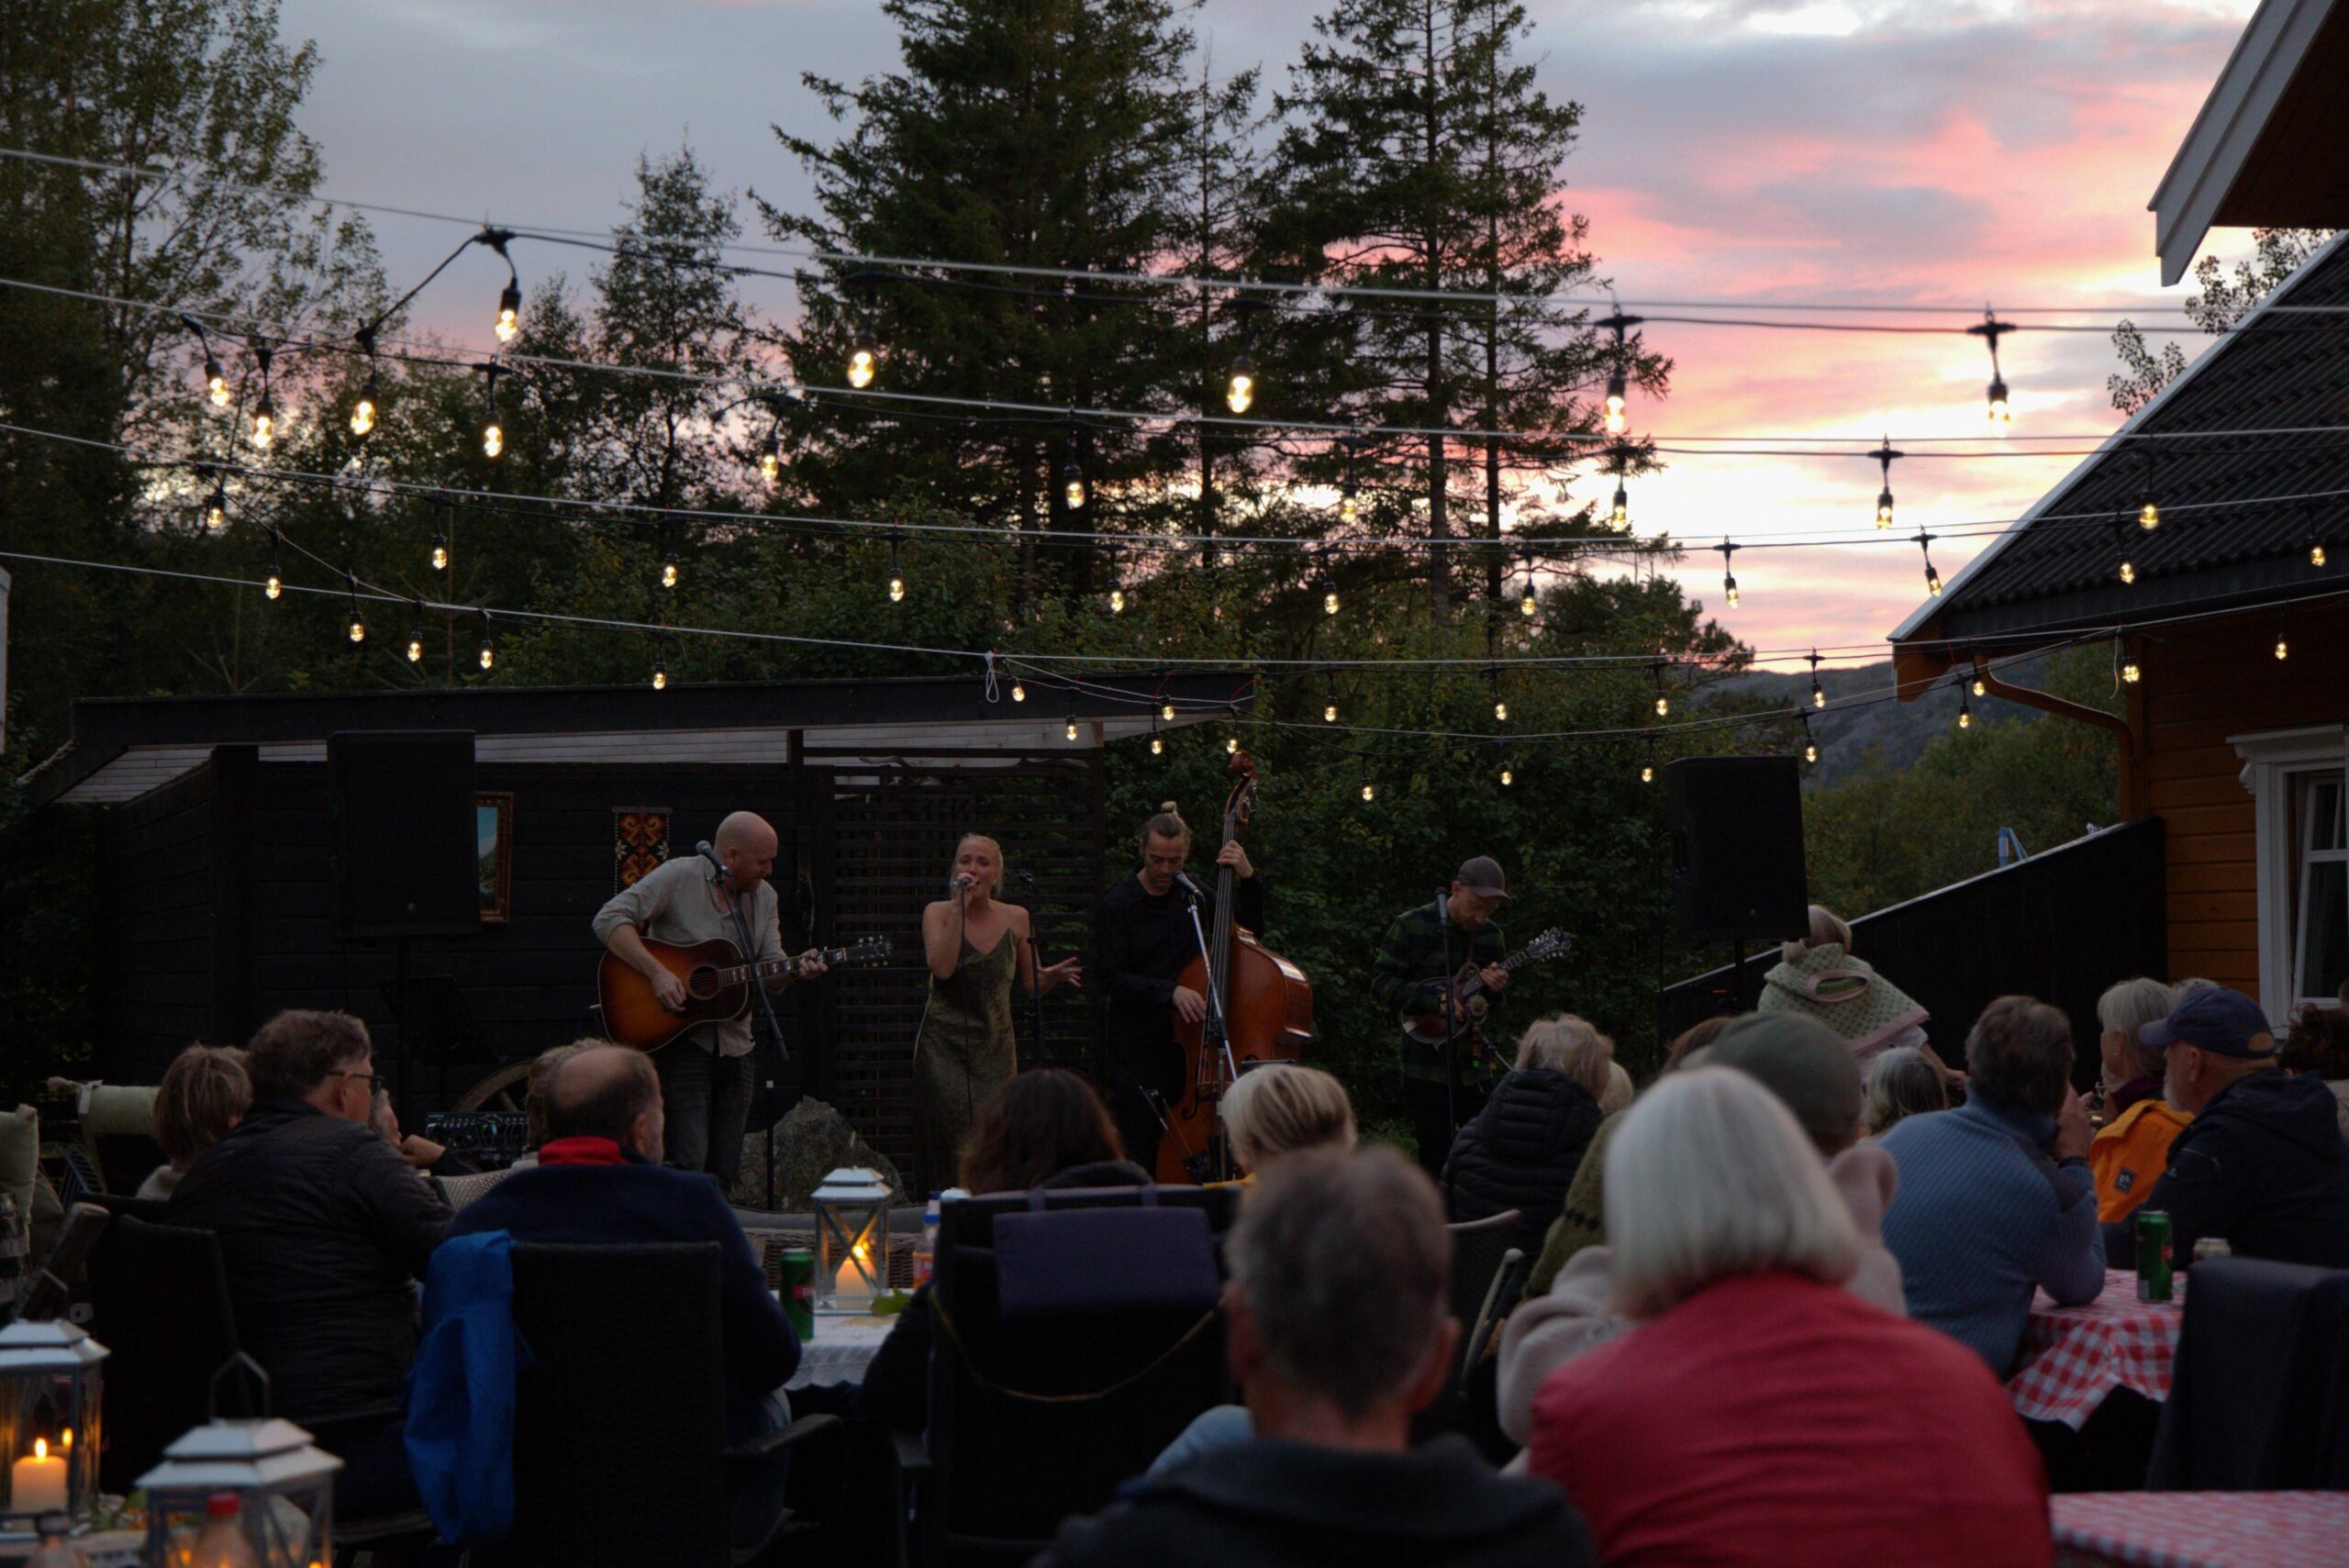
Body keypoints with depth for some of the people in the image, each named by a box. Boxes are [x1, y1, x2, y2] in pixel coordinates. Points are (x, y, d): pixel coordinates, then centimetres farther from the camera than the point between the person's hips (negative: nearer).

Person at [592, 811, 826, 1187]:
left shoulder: (765, 897, 12)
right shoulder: (679, 877, -7)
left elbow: (771, 974, 12)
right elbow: (609, 920, -14)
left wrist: (796, 972, -11)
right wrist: (657, 973, -23)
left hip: (736, 1046, 6)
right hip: (680, 1040, -6)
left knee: (724, 1173, 6)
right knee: (689, 1166, -16)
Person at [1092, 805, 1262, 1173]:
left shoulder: (1196, 898, 11)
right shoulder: (1116, 905, -4)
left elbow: (1251, 931, 15)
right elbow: (1112, 979, -11)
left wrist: (1248, 879, 0)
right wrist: (1169, 991, -24)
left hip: (1188, 1048, 5)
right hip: (1136, 1055, -5)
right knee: (1140, 1160, -5)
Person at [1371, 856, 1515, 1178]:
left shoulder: (1491, 936, 9)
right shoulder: (1411, 925, -6)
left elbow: (1495, 1008, 16)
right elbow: (1381, 984, -9)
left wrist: (1498, 988, -9)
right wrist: (1436, 1000, -19)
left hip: (1474, 1064, 5)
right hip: (1426, 1063, -5)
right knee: (1438, 1158, -6)